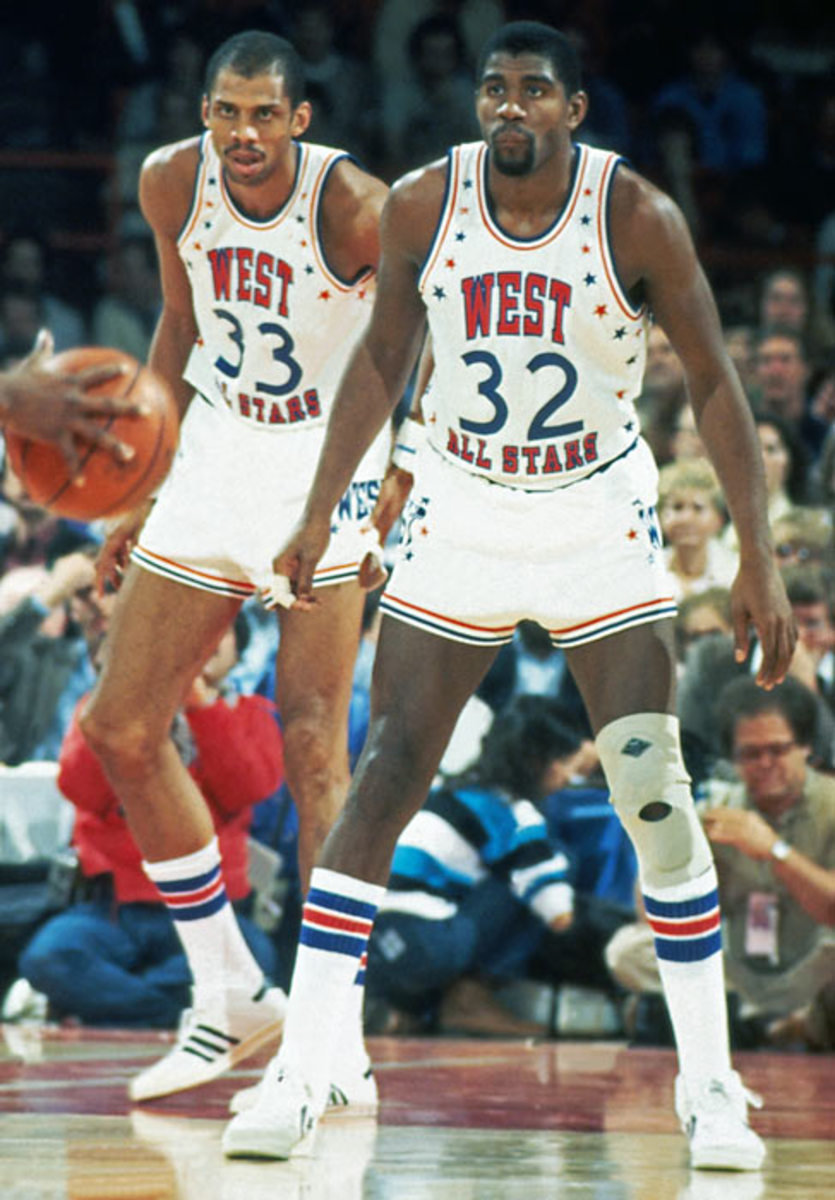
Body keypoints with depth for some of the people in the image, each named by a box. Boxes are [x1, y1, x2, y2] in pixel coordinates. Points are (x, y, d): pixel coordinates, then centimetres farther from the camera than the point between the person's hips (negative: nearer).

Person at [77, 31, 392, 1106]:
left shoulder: (356, 209, -21)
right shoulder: (172, 182, -5)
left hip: (328, 471, -6)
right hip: (218, 459, 6)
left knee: (313, 748, -15)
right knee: (120, 730, 4)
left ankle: (338, 1034, -13)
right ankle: (229, 994, 16)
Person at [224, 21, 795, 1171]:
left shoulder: (637, 216, -14)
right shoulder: (421, 206, -8)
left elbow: (713, 383, -7)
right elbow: (383, 359, 8)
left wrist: (757, 557, -12)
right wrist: (319, 514, 7)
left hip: (601, 526, -2)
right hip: (460, 517, 2)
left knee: (655, 791, -9)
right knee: (382, 782, -6)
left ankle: (710, 1087, 2)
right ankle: (297, 1075, -3)